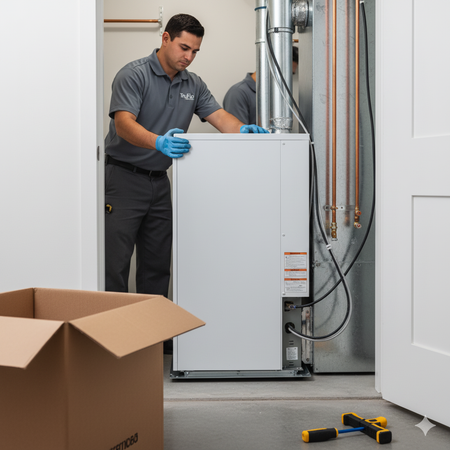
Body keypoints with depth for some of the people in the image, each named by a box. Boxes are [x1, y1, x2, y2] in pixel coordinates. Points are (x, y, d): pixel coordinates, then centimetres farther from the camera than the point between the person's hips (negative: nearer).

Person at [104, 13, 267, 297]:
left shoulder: (194, 85, 11)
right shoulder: (134, 75, -11)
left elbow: (219, 116, 2)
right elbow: (124, 123, -23)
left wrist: (244, 130, -21)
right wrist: (159, 142, -42)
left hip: (159, 181, 7)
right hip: (124, 178, -7)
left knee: (158, 265, 12)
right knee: (115, 263, -6)